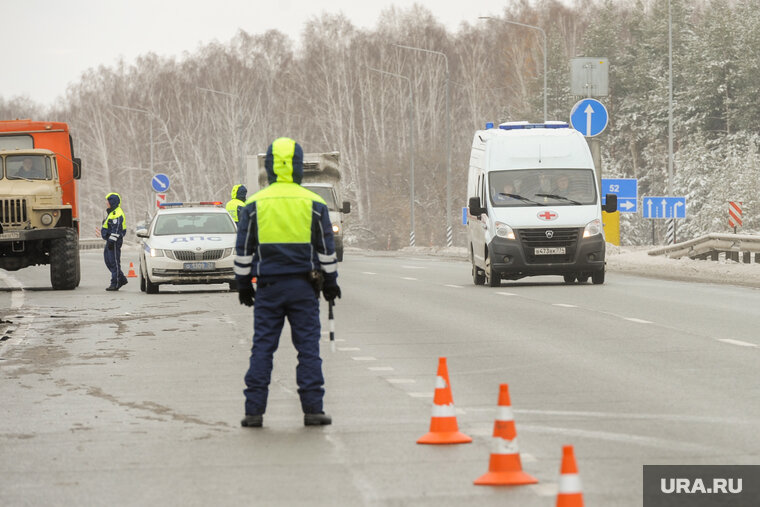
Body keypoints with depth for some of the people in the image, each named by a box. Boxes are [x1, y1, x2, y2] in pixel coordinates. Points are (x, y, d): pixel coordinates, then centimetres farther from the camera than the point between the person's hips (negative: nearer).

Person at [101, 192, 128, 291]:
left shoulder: (117, 214, -16)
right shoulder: (112, 213, 18)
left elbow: (116, 230, -22)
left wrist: (111, 241, -25)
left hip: (115, 242, -11)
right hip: (110, 241, 11)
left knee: (114, 262, -7)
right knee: (108, 261, 13)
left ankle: (115, 283, -4)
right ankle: (122, 279, 17)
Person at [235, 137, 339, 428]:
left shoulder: (254, 205, 1)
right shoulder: (314, 204, 0)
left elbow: (243, 251, 5)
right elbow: (326, 249, 5)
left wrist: (243, 284, 14)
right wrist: (330, 282, 14)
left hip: (268, 285, 0)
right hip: (304, 285, 0)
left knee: (262, 347, 3)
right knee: (308, 347, 2)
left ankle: (254, 411, 0)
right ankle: (313, 410, 0)